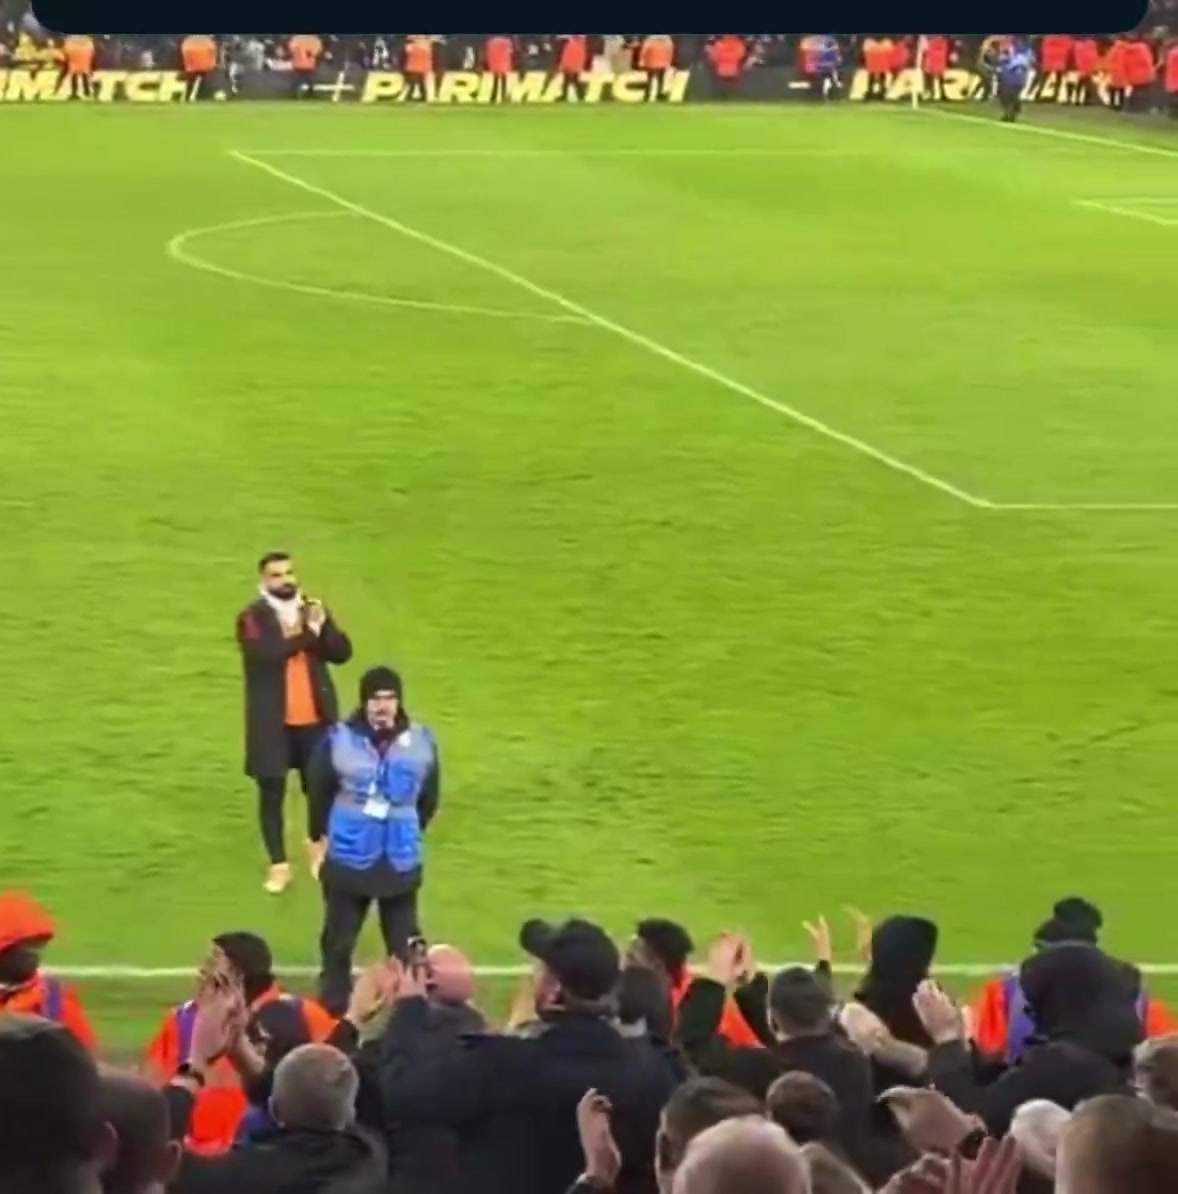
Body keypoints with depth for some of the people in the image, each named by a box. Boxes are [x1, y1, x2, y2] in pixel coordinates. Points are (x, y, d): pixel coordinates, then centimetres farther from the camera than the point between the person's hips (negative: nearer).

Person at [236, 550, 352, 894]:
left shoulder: (312, 609, 5)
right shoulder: (252, 618, -8)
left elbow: (342, 652, -3)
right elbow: (267, 654, -26)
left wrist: (320, 627, -20)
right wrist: (306, 635, -25)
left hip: (315, 718, 3)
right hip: (273, 722, -3)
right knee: (272, 793, 1)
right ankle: (278, 865, 12)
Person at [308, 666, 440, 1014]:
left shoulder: (421, 741, -7)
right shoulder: (339, 740, -12)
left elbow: (429, 796, 8)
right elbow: (319, 791, 1)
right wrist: (320, 837, 8)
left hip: (401, 859, 1)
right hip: (348, 857, -1)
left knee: (403, 941, 10)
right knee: (338, 938, 10)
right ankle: (333, 1008, 23)